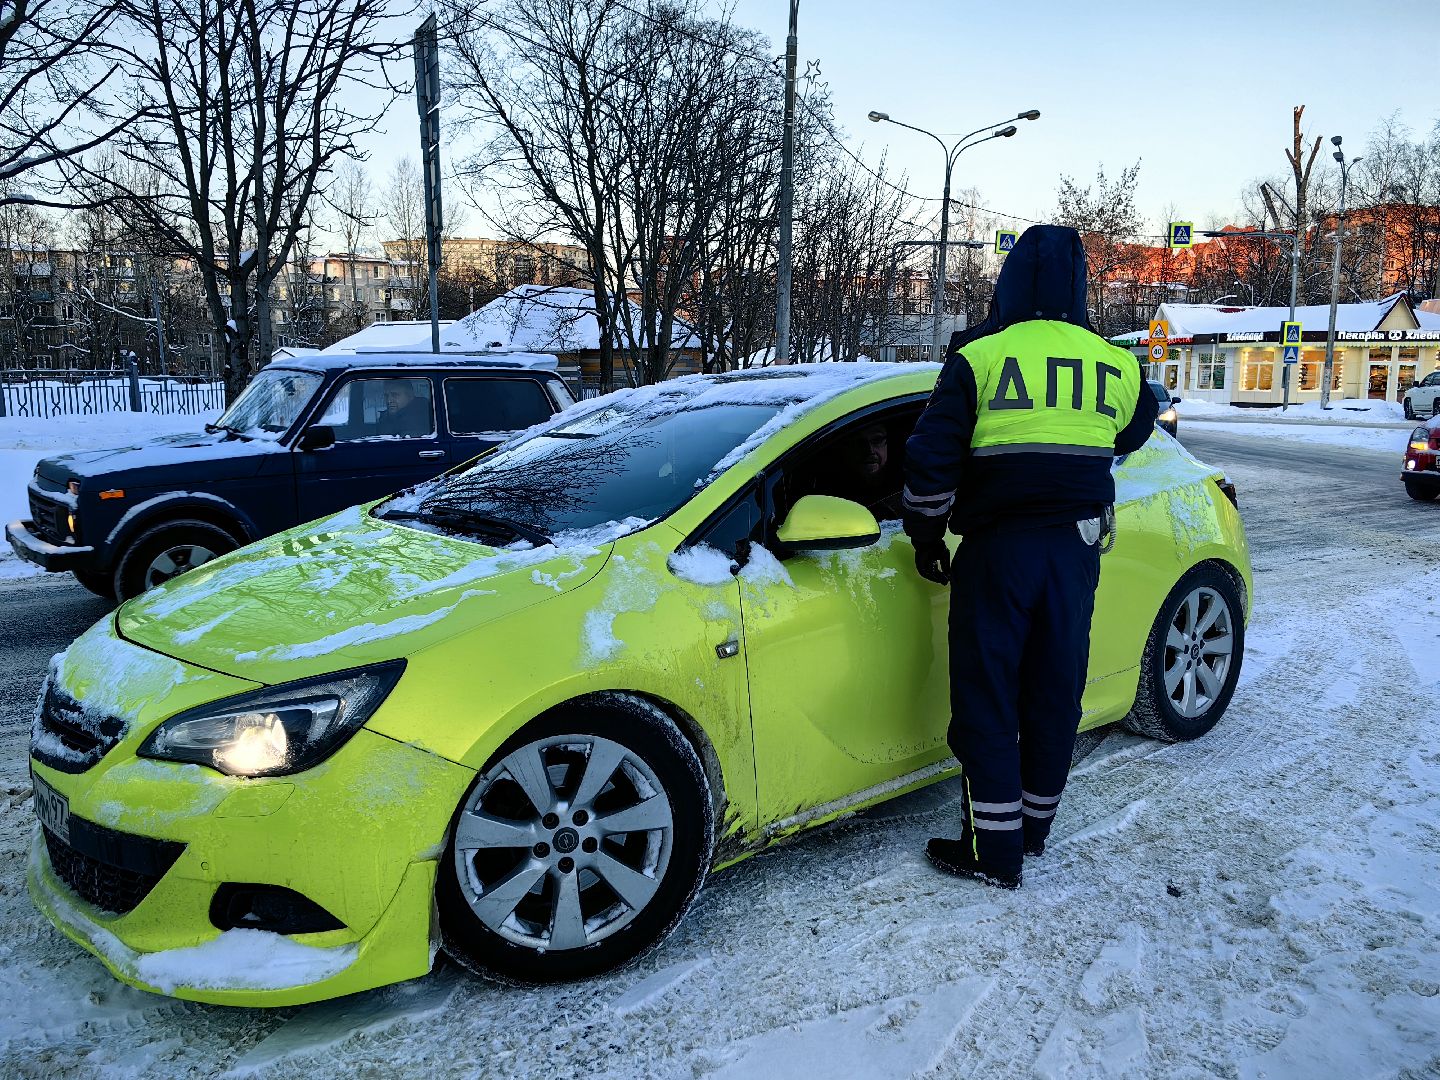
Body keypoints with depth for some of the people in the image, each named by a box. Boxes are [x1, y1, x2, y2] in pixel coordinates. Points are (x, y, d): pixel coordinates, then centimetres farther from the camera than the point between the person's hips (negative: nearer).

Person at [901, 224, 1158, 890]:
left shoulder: (978, 356, -8)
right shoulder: (1115, 366, 3)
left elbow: (930, 462, -11)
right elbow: (1134, 433, 23)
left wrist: (926, 537, 3)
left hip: (997, 549, -4)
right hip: (1077, 548, 4)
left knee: (985, 702, 4)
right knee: (1054, 693, 14)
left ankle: (994, 853, 10)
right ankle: (1034, 828, 29)